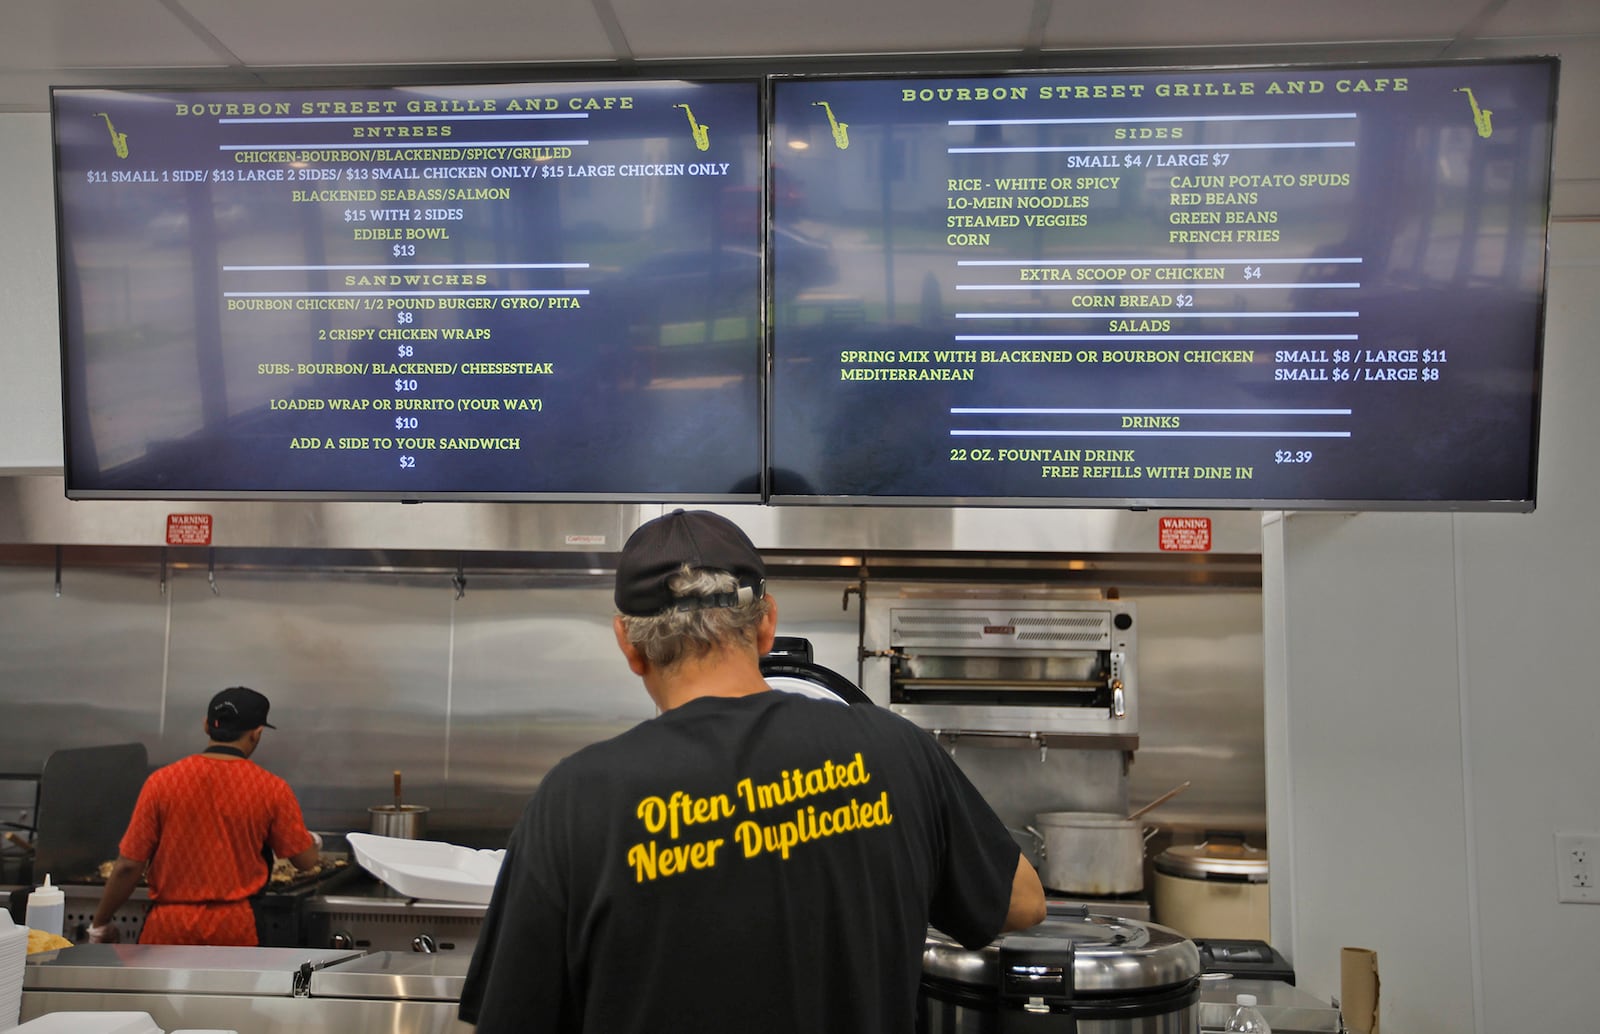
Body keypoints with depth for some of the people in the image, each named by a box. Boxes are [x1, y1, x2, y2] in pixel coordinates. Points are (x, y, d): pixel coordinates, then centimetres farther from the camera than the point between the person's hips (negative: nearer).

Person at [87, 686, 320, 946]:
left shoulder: (162, 781, -6)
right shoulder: (271, 789, -6)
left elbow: (128, 866, -4)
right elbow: (306, 860, 2)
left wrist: (100, 924, 9)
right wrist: (314, 842, 26)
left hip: (168, 927, 0)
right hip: (235, 929, 0)